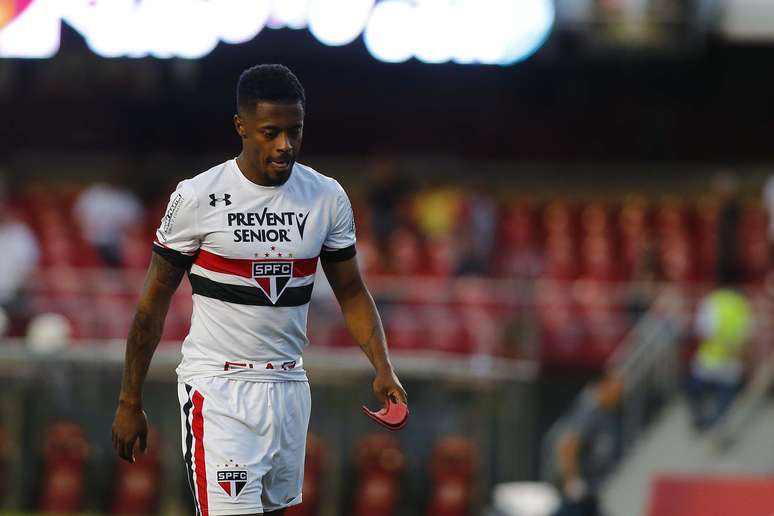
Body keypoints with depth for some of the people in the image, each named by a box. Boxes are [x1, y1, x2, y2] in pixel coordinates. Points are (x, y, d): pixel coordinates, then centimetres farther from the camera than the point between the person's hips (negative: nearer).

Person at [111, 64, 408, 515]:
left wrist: (384, 370, -6)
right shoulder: (197, 198, -9)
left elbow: (353, 293, 10)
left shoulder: (328, 198, 2)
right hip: (217, 388, -5)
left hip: (288, 387, 5)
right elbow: (154, 303, -1)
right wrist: (130, 403, 0)